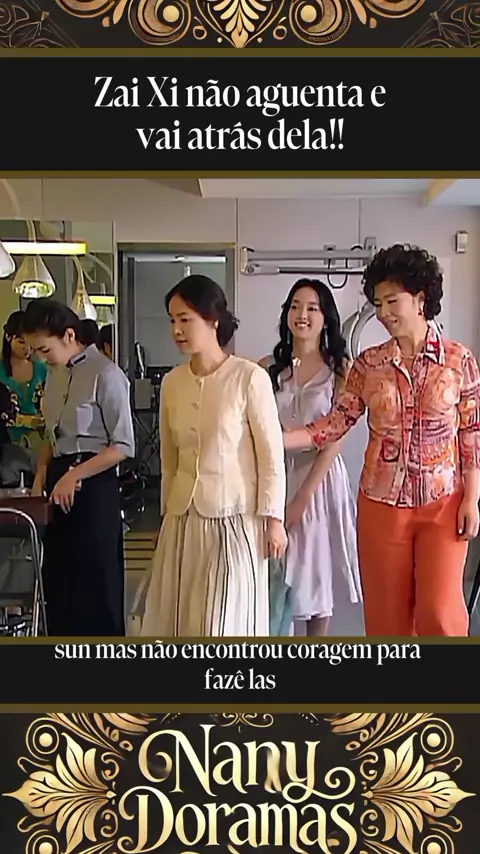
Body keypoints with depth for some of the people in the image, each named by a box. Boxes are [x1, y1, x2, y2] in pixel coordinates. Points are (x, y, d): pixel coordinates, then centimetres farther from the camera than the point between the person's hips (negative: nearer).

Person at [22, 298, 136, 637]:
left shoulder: (105, 375, -12)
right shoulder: (56, 378, 12)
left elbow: (123, 446, -14)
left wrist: (74, 476, -17)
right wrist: (42, 475, 4)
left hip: (93, 486, -8)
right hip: (61, 484, 8)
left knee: (95, 580, 3)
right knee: (59, 578, 14)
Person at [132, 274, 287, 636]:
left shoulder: (249, 377, -12)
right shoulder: (171, 382, 4)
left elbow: (272, 454, -9)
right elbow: (169, 458, 12)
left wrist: (273, 519, -10)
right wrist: (167, 512, 15)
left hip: (234, 518, -5)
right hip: (184, 519, 5)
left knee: (226, 621, 4)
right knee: (178, 616, 12)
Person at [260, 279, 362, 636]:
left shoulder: (340, 368, -2)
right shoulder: (268, 367, 2)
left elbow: (336, 437, -8)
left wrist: (303, 497, -13)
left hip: (321, 478, -1)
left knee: (318, 572, 10)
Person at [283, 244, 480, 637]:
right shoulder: (368, 364, 0)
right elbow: (334, 424, -4)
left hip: (442, 503, -2)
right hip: (382, 503, 2)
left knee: (439, 610, -2)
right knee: (386, 611, 10)